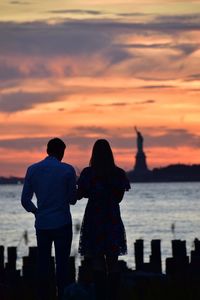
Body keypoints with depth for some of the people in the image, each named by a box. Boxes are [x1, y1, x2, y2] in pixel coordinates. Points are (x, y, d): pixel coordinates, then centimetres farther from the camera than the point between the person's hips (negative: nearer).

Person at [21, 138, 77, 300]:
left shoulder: (33, 170, 3)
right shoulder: (67, 170, -6)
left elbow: (25, 200, 5)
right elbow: (72, 199, 0)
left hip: (42, 224, 3)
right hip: (62, 224, -3)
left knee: (43, 263, 8)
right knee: (62, 264, -1)